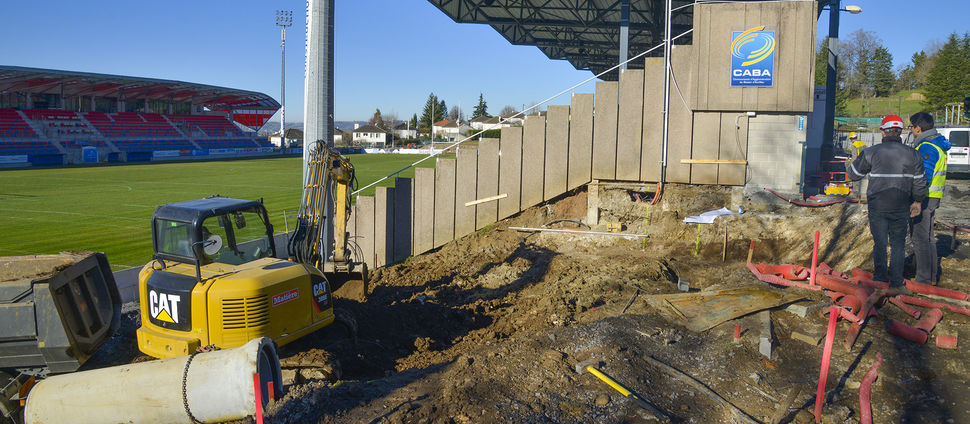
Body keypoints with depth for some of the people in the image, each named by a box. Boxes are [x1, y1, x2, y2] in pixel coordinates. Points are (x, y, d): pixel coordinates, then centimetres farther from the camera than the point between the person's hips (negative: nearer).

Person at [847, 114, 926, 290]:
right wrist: (917, 201, 19)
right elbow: (920, 181, 5)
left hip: (877, 206, -1)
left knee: (880, 243, 10)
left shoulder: (871, 152, -9)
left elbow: (854, 174, 2)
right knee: (898, 244, 11)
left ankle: (880, 280, 17)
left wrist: (849, 165, 24)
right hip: (901, 208, 2)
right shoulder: (912, 154, -1)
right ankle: (896, 282, 12)